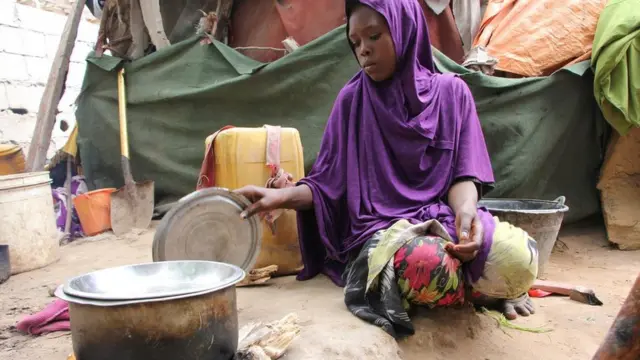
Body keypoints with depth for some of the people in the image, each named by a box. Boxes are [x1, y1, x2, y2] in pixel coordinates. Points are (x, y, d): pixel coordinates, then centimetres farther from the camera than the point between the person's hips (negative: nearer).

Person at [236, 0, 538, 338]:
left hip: (444, 217, 2)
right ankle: (482, 289, 0)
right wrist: (281, 196, -17)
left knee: (518, 257, -29)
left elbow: (463, 175, 1)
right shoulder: (351, 100, 2)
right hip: (381, 228, -1)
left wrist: (465, 210, -22)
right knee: (428, 265, -36)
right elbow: (328, 183, 2)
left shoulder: (450, 92, 4)